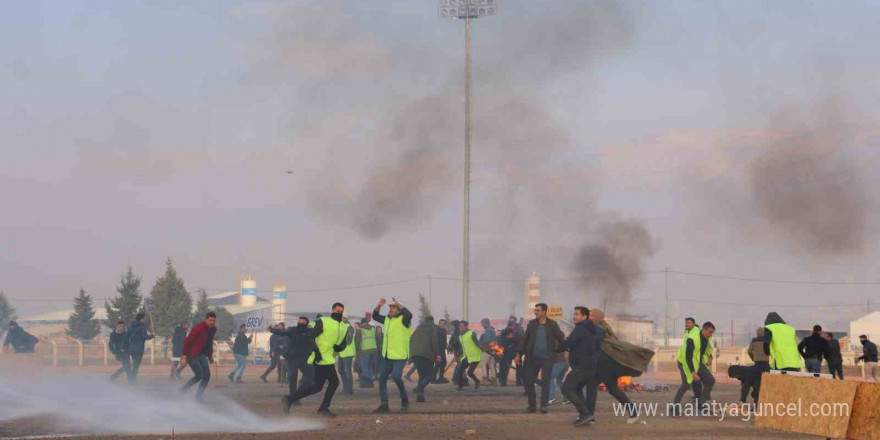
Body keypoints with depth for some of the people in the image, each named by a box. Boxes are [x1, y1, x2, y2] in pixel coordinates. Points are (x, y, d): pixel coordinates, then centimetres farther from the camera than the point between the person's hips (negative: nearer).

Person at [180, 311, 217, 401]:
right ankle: (183, 390, 6)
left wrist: (211, 355, 19)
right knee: (199, 375, -13)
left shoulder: (213, 329, 2)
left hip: (202, 355, 8)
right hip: (192, 355, -8)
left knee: (207, 375, -3)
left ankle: (198, 397, 5)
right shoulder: (198, 328, -22)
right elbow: (187, 341, -21)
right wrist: (184, 357, -23)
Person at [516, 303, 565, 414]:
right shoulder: (532, 324, 6)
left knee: (545, 381, -6)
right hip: (533, 358, 3)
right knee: (528, 381, 2)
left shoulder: (552, 324, -2)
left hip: (547, 358, -3)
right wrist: (519, 354, 9)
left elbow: (561, 338, -2)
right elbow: (525, 340, 11)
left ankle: (544, 405, 0)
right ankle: (531, 405, 15)